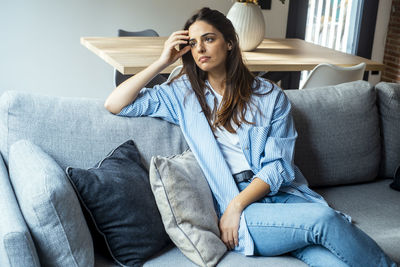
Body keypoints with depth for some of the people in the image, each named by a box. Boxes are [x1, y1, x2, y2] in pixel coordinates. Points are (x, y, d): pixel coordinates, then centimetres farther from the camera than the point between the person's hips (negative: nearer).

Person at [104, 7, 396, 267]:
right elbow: (115, 105, 4)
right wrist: (162, 62, 3)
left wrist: (237, 204, -12)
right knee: (323, 218, -28)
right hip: (236, 209, -1)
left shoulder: (270, 96, 9)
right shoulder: (183, 94, 10)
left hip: (282, 194, 2)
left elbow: (278, 166, 1)